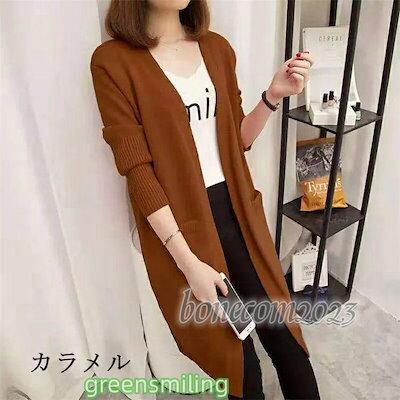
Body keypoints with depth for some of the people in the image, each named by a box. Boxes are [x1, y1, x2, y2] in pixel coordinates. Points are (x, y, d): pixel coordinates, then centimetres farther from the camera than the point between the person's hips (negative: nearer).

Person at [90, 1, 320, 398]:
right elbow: (136, 169, -14)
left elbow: (237, 140, 9)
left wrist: (273, 96, -9)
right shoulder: (112, 61, -9)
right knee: (231, 346, 12)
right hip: (177, 224, -4)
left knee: (281, 327, 12)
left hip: (236, 207, 4)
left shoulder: (218, 48, 7)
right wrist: (189, 262, -17)